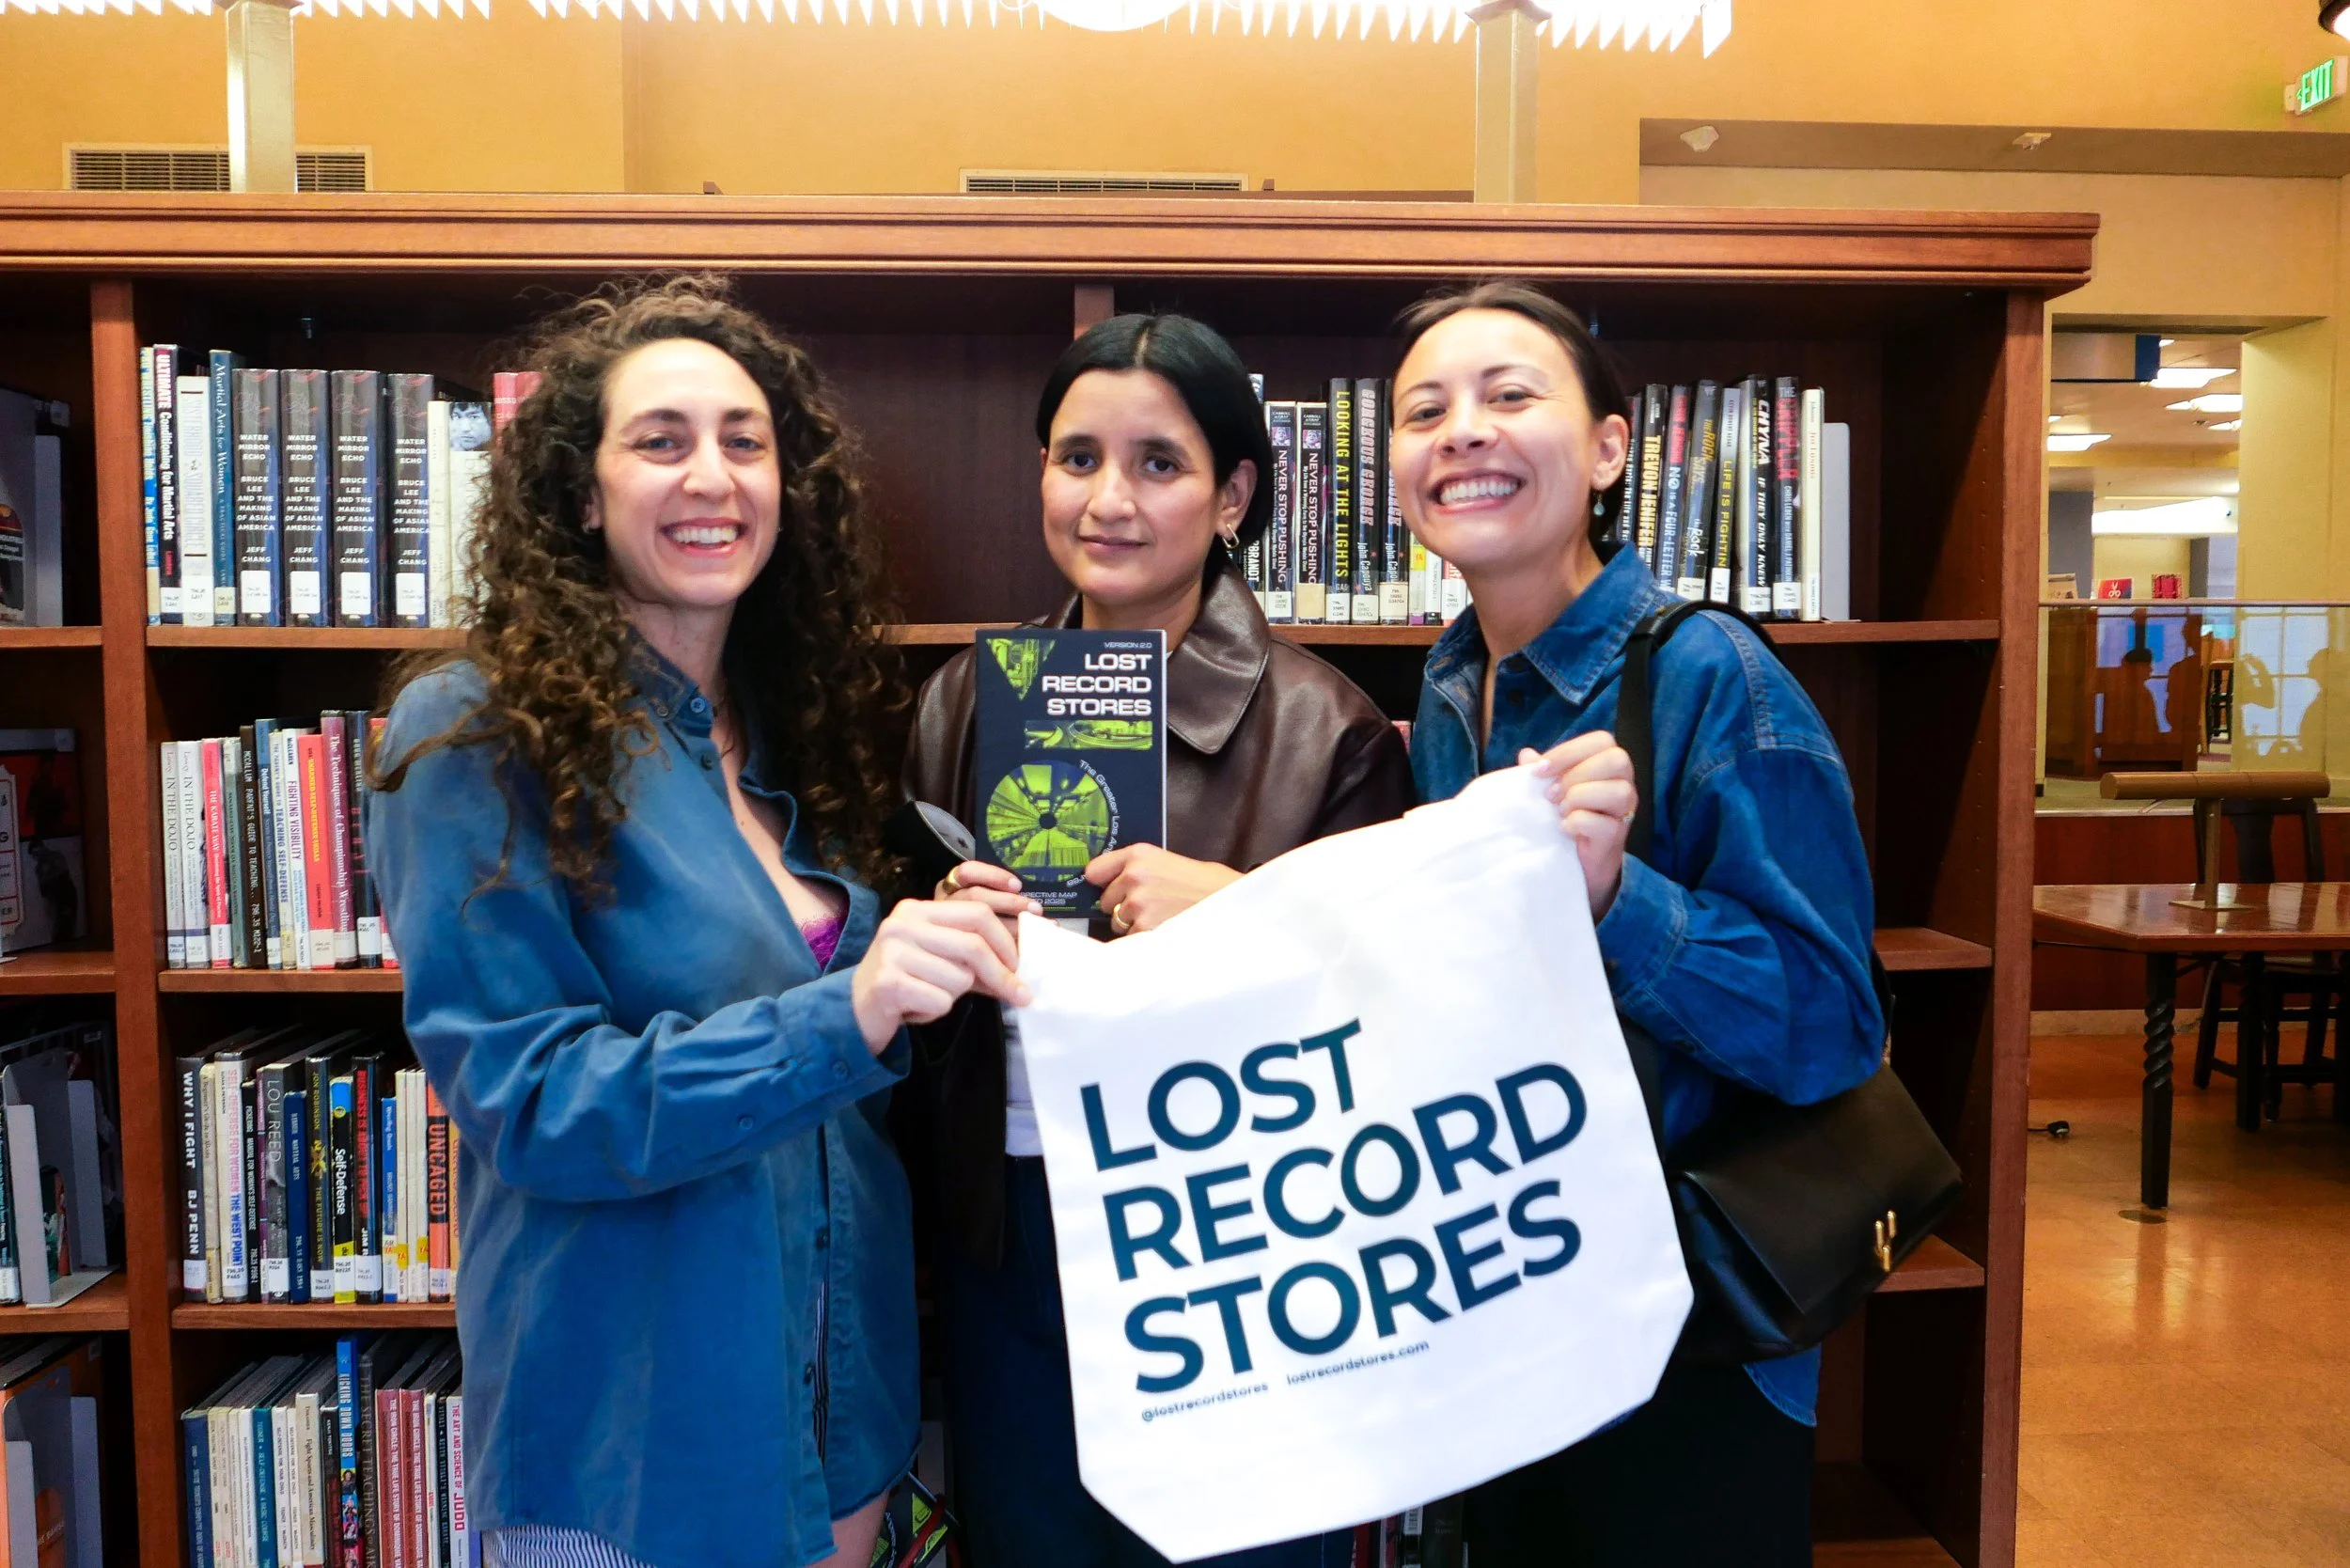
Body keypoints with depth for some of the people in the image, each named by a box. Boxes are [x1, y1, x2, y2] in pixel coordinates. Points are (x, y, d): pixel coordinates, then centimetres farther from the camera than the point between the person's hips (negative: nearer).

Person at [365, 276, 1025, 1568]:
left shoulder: (787, 728, 3)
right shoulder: (482, 738, -15)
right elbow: (526, 1101, -20)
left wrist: (937, 955, -10)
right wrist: (846, 1013, -32)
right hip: (627, 1431, -5)